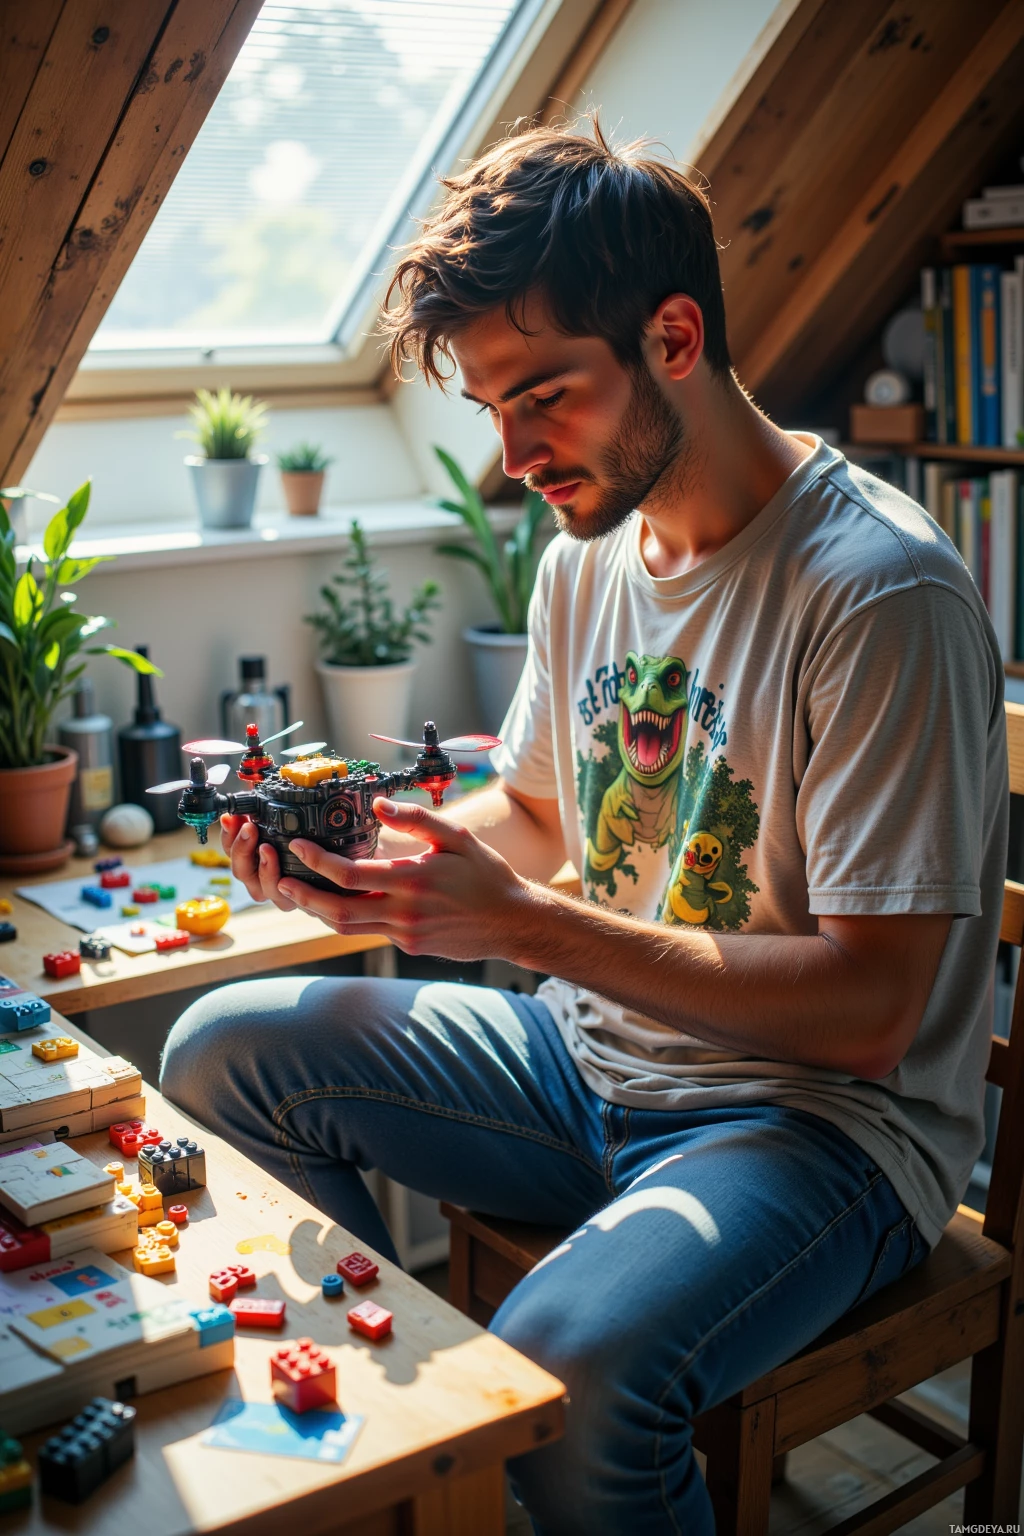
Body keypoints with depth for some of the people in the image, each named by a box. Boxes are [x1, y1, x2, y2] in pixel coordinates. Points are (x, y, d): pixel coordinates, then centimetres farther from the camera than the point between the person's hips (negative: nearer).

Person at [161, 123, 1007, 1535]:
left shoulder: (883, 595, -21)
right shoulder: (589, 554, 4)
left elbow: (869, 1008, -22)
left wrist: (522, 923, -26)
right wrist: (367, 854, -4)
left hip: (826, 1116, -7)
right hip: (593, 1050, 8)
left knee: (568, 1365, -35)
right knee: (224, 1051, 0)